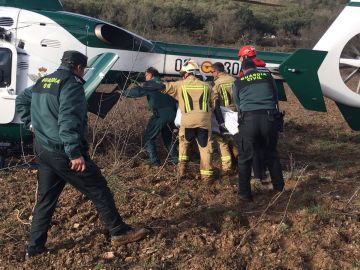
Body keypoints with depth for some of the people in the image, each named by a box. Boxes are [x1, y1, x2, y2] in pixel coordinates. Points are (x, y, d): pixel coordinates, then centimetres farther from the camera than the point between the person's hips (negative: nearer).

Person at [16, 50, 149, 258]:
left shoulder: (42, 82, 14)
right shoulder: (71, 85, -15)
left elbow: (21, 100, 29)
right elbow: (68, 121, -25)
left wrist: (32, 123, 26)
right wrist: (75, 153, -27)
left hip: (43, 150, 9)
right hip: (64, 152, -9)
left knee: (45, 198, 15)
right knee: (99, 190, 3)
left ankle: (35, 246, 20)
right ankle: (119, 232, 12)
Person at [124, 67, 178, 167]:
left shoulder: (149, 84, 4)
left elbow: (137, 92, -8)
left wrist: (123, 92, 2)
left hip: (160, 114, -6)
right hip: (172, 113, 7)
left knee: (148, 138, 6)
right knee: (168, 137, 25)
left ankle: (154, 161, 0)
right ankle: (175, 158, 21)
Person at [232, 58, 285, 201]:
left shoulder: (238, 83, 12)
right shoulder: (267, 77, 14)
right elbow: (275, 98, 23)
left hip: (248, 119, -2)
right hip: (269, 118, 2)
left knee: (245, 157, 8)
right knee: (271, 154, 19)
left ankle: (245, 193, 11)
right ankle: (279, 186, 29)